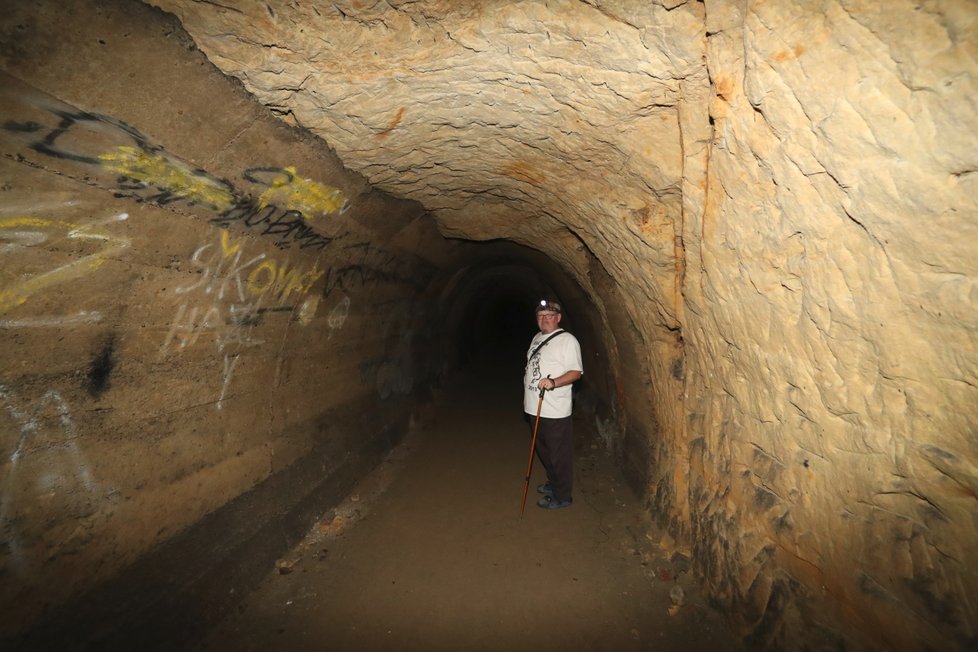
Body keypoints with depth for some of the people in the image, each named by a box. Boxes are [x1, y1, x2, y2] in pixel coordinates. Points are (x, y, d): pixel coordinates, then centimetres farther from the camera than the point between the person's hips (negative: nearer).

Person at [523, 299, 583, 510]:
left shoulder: (567, 340, -12)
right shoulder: (537, 338, 13)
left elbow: (576, 372, -17)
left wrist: (553, 382, -31)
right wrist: (527, 397, 20)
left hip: (555, 411, -8)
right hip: (535, 406, 8)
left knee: (559, 454, 3)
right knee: (544, 450, 21)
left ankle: (562, 496, 18)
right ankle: (553, 483, 40)